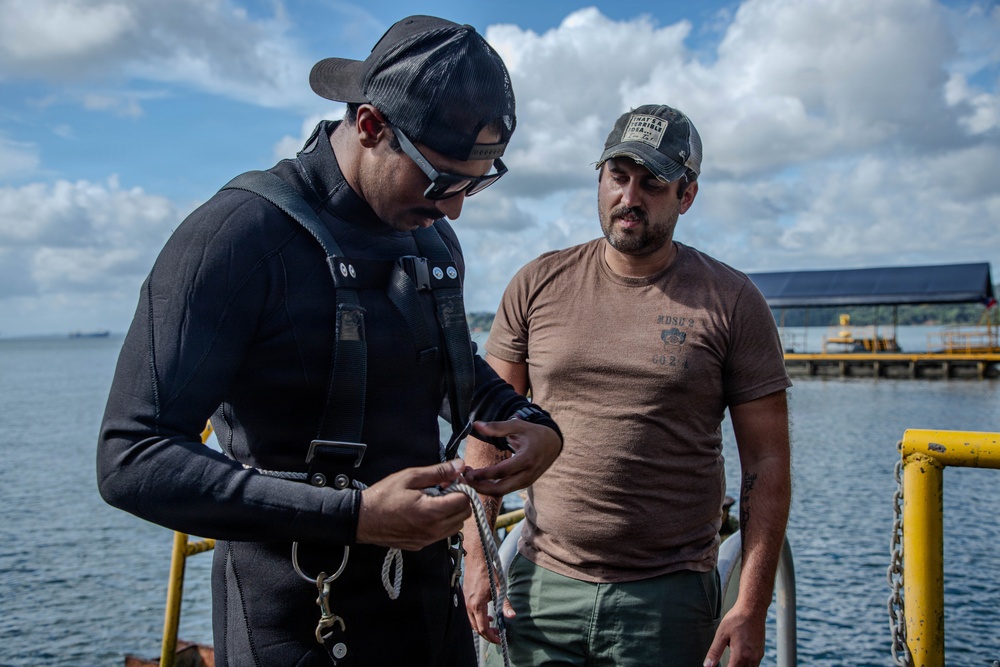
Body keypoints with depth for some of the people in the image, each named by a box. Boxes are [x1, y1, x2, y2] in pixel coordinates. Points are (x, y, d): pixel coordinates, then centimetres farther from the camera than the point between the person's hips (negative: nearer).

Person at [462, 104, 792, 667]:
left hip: (669, 599, -1)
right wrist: (476, 554, 0)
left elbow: (767, 461, -2)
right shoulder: (539, 285, 2)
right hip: (543, 587, 2)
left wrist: (752, 607, -7)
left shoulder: (732, 303, -3)